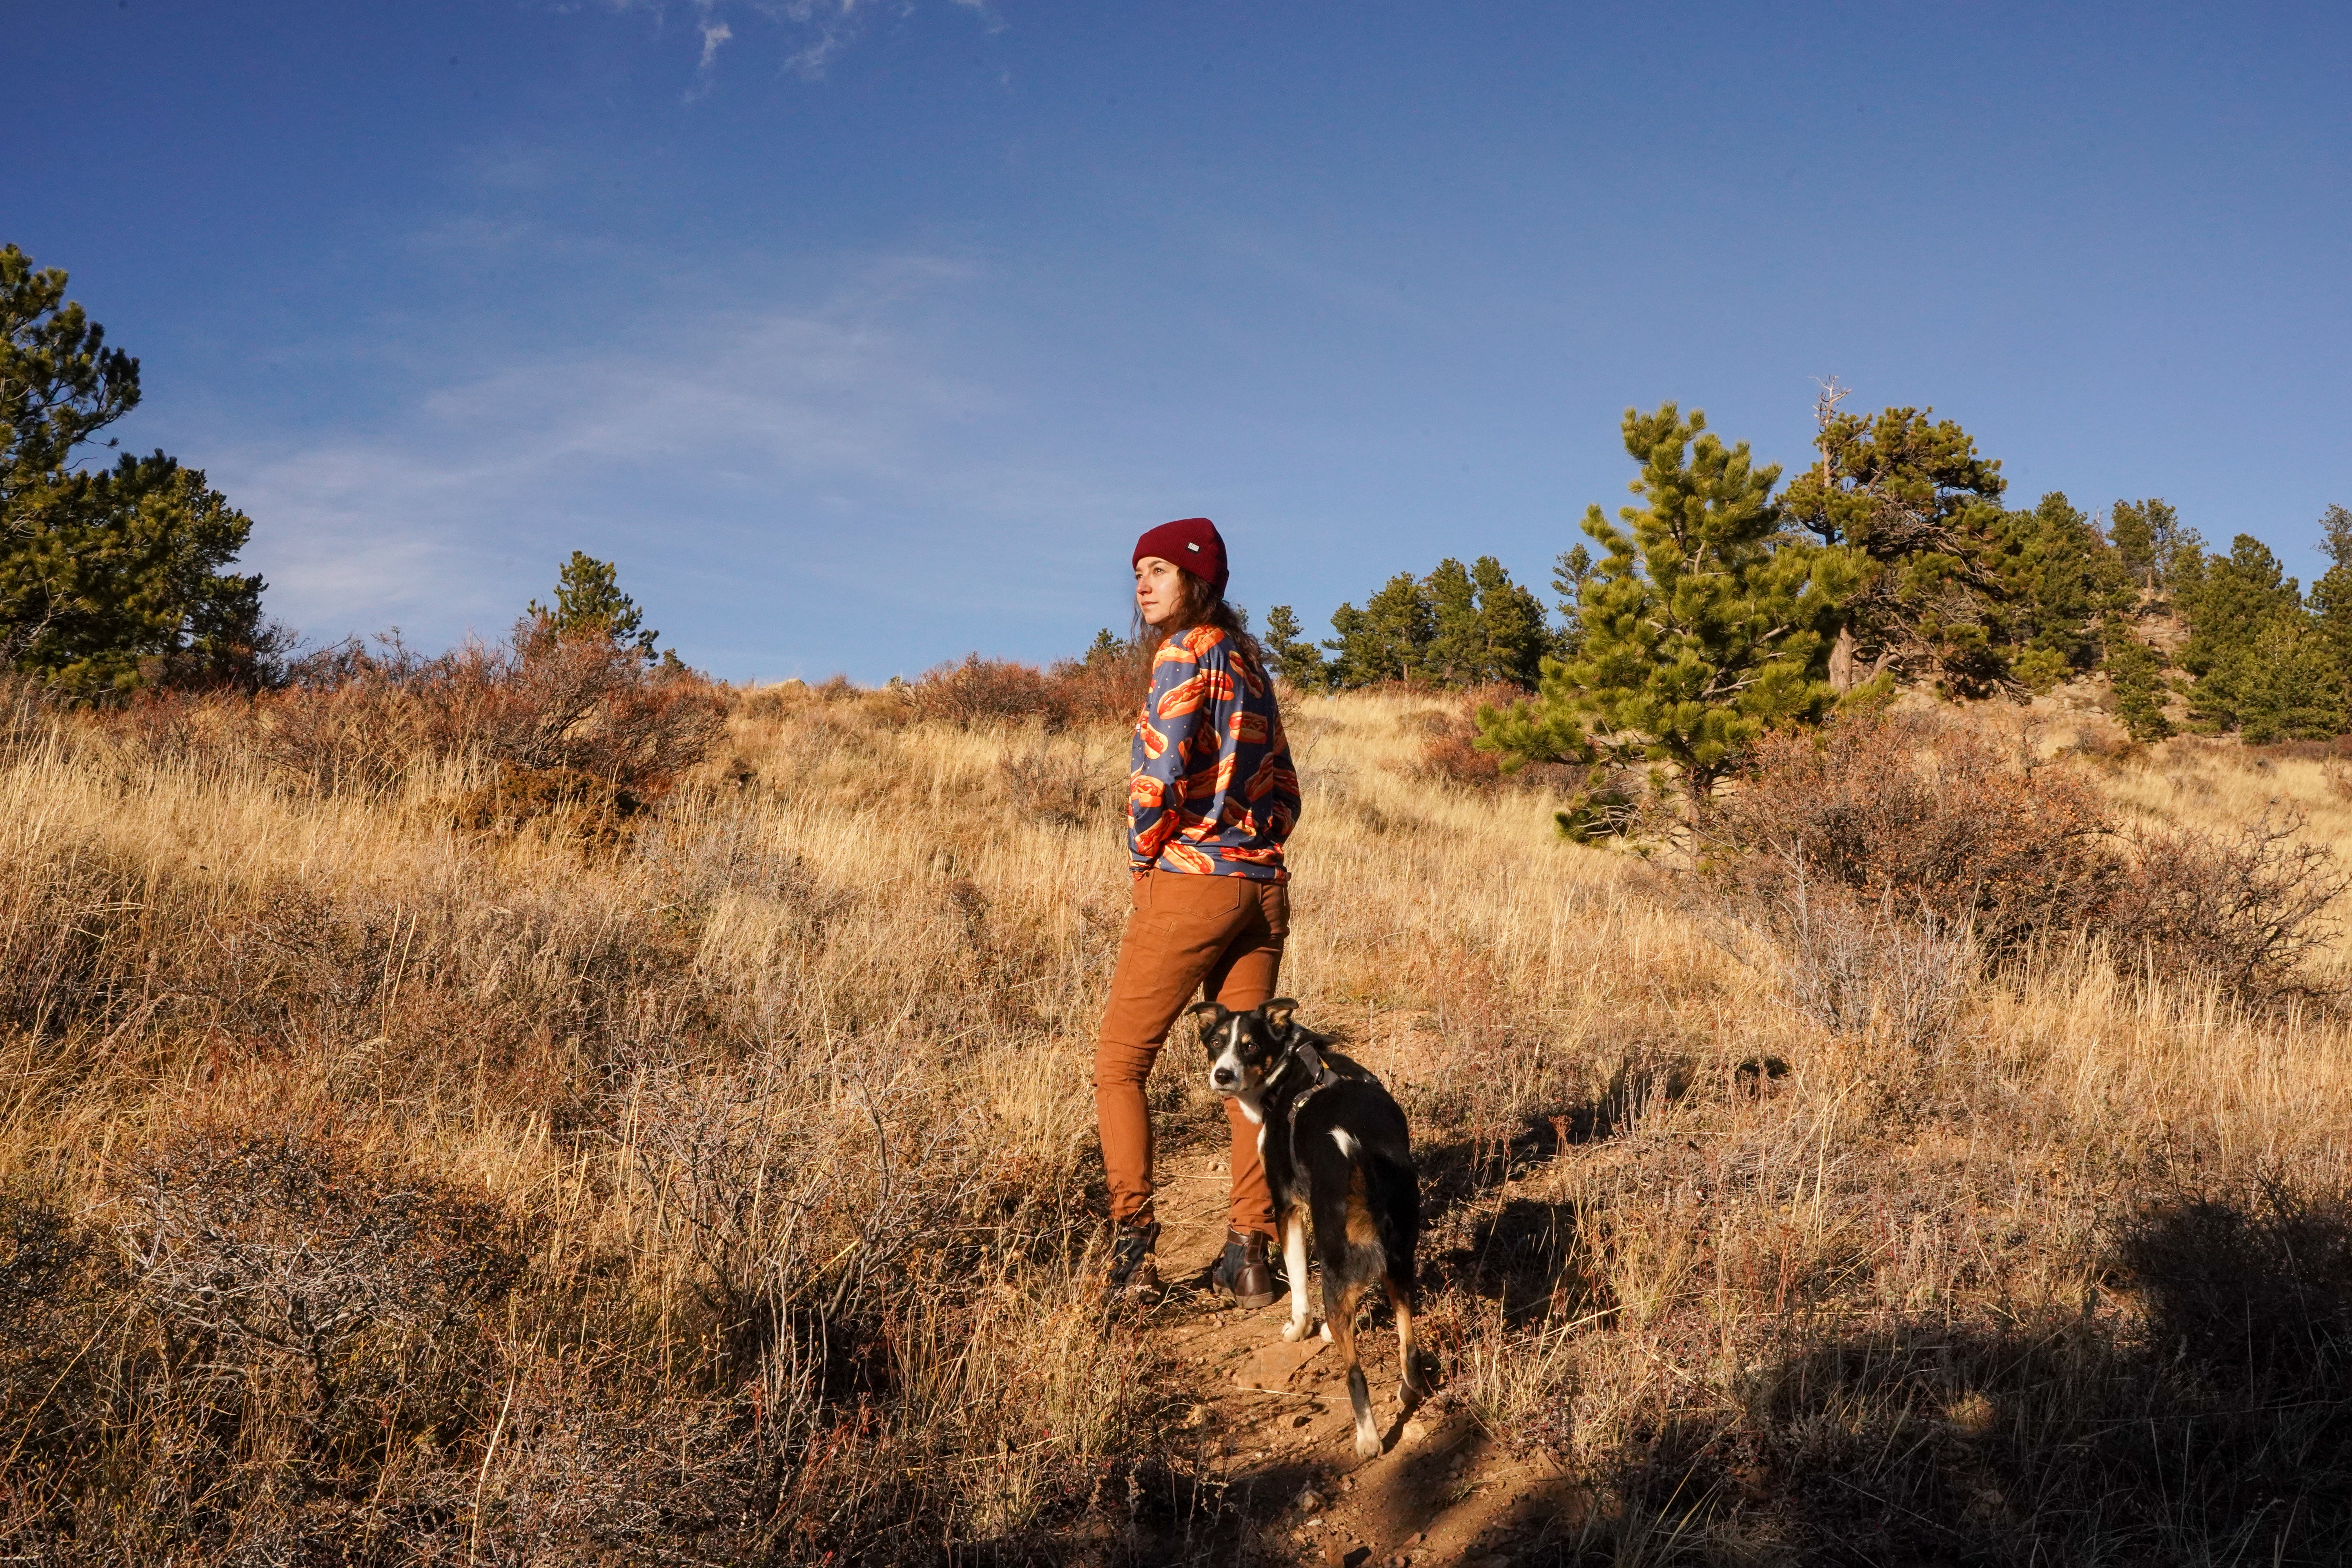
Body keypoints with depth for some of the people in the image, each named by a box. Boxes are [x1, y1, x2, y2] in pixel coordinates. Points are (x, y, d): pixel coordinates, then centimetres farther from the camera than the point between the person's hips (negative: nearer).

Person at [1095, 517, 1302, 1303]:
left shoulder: (1188, 650, -8)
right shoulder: (1249, 660, 17)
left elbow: (1161, 766, -19)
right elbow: (1285, 791, 20)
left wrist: (1144, 854, -6)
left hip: (1188, 883, -8)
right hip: (1263, 887, 8)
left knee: (1119, 1064, 3)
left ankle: (1134, 1245, -3)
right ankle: (1251, 1251, 10)